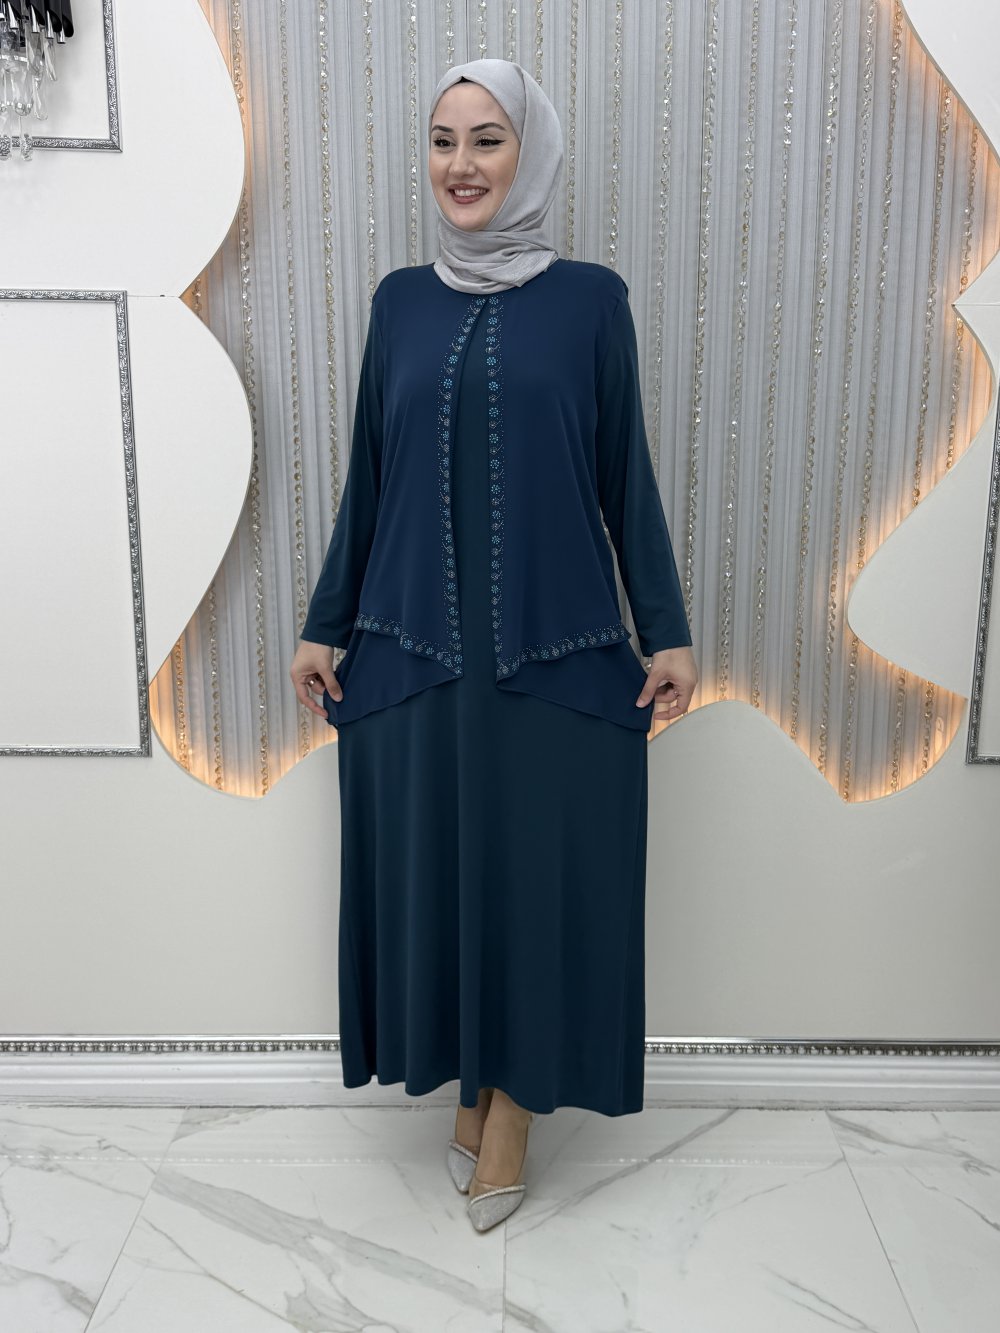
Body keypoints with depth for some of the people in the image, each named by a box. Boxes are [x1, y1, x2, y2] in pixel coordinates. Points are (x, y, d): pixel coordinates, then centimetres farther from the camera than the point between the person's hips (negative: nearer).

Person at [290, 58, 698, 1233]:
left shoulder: (591, 299, 2)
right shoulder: (400, 299, 8)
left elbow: (627, 478, 2)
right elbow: (368, 478, 9)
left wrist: (668, 632, -1)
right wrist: (325, 624, 8)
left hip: (558, 651, -2)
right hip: (415, 649, 3)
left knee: (541, 871, 5)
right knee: (430, 868, 10)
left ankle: (515, 1101, 28)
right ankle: (468, 1083, 33)